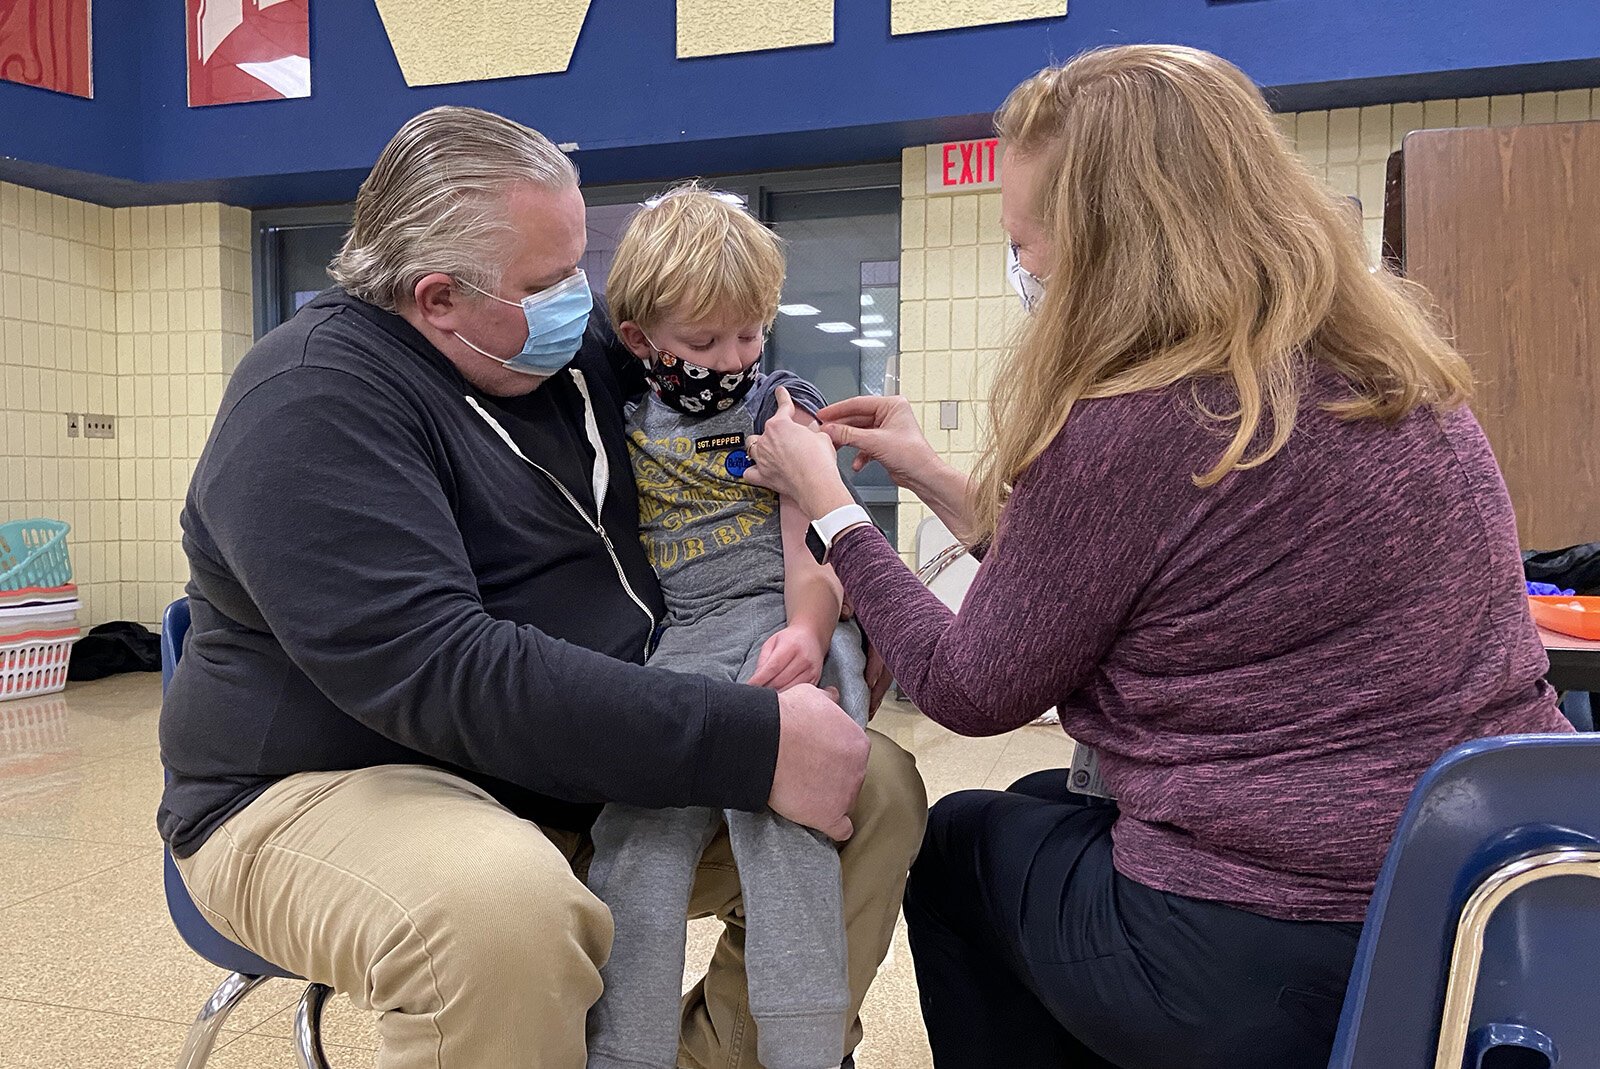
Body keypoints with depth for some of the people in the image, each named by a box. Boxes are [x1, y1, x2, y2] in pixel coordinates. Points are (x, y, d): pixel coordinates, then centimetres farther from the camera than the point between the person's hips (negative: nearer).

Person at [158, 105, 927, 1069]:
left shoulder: (575, 353, 6)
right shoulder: (315, 402, -18)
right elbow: (439, 673, -29)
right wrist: (754, 744, -31)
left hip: (591, 769, 7)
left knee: (881, 791, -2)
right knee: (505, 906, -40)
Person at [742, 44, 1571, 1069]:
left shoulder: (1127, 428, -22)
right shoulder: (1402, 377, 3)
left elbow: (975, 691, -7)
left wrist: (827, 504, 3)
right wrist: (938, 477, 15)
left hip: (1269, 973, -7)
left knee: (959, 840, 20)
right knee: (1045, 804, 28)